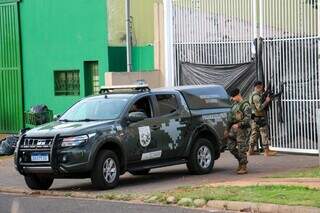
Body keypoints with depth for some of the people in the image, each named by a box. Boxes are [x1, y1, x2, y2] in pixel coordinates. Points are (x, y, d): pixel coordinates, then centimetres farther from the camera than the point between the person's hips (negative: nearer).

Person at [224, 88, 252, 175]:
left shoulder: (245, 105, -10)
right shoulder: (234, 104, 16)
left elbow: (248, 118, -19)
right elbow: (230, 117, 22)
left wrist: (239, 124, -29)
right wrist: (227, 129, 22)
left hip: (242, 129, -8)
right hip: (234, 129, 8)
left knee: (242, 148, -7)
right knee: (231, 146, 7)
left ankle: (244, 167, 1)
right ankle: (241, 161, 23)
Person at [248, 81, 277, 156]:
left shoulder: (253, 95, 16)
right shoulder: (256, 96, -17)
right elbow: (259, 108, -23)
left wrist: (267, 99, 7)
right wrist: (266, 101, -15)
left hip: (254, 119, 10)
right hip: (260, 118, -10)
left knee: (254, 134, 12)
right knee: (265, 134, -6)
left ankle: (251, 150, 14)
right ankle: (267, 151, -5)